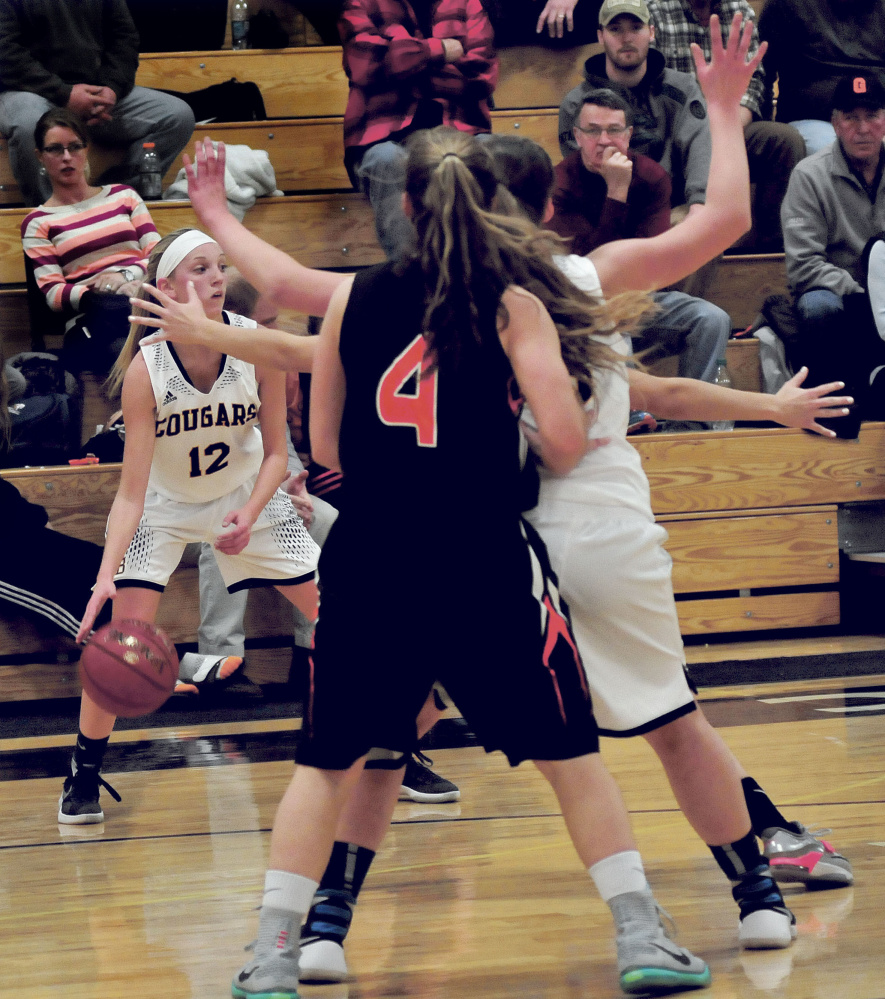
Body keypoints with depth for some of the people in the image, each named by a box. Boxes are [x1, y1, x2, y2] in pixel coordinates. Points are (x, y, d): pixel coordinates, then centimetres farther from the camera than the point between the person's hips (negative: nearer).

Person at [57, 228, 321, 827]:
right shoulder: (146, 369, -28)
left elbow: (276, 452, -10)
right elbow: (132, 491, -27)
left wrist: (249, 514, -28)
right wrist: (106, 575, -39)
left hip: (246, 495, 2)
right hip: (164, 505, -2)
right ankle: (85, 776, 2)